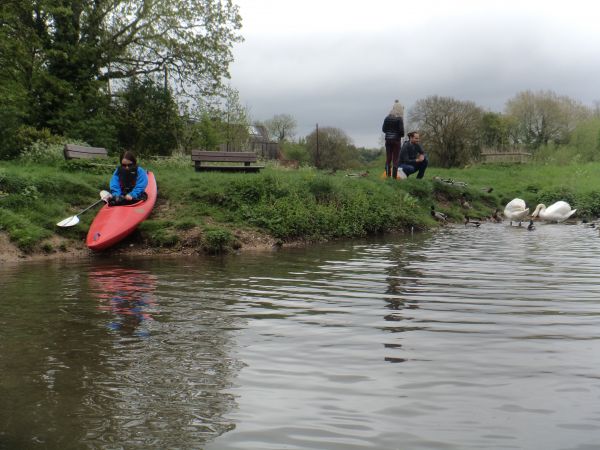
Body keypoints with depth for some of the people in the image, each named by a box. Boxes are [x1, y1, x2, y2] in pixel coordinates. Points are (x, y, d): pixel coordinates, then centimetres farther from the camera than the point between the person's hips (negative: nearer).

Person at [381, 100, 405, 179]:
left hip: (388, 140, 4)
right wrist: (402, 135, 6)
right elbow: (401, 130, -14)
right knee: (395, 159, -2)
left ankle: (388, 176, 8)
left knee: (388, 158, 8)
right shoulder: (399, 119, -11)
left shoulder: (387, 118, 4)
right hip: (396, 140, -4)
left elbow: (383, 129, 5)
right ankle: (394, 176, -5)